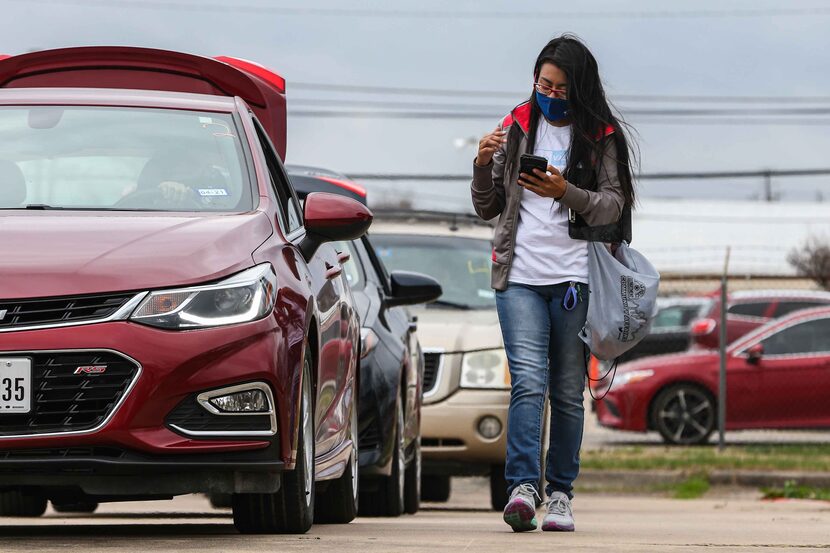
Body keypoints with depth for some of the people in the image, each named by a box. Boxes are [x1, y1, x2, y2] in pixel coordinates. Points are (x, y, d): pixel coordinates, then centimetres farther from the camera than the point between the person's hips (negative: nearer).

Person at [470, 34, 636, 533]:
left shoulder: (602, 137, 6)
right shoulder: (516, 129, 12)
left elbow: (612, 206, 0)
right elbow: (488, 209, 16)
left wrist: (565, 192, -17)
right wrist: (484, 166, -3)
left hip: (575, 278, 0)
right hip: (519, 276, 0)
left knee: (568, 391, 3)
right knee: (528, 380, -14)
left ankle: (561, 493, 11)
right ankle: (522, 488, -24)